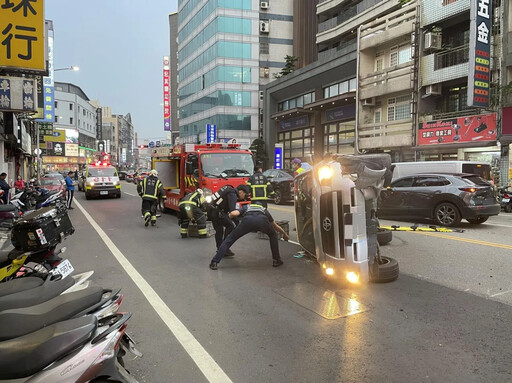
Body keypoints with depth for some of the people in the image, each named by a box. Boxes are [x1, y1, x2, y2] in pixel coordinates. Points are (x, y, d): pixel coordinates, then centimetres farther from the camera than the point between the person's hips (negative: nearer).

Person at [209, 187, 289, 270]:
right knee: (273, 236, 32)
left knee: (230, 238, 15)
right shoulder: (264, 209, 45)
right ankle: (276, 260, 29)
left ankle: (215, 262, 8)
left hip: (247, 220, -1)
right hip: (262, 220, 1)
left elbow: (234, 213, 15)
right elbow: (275, 226, 53)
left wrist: (229, 215, 40)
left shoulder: (245, 207, 39)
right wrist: (284, 234, 71)